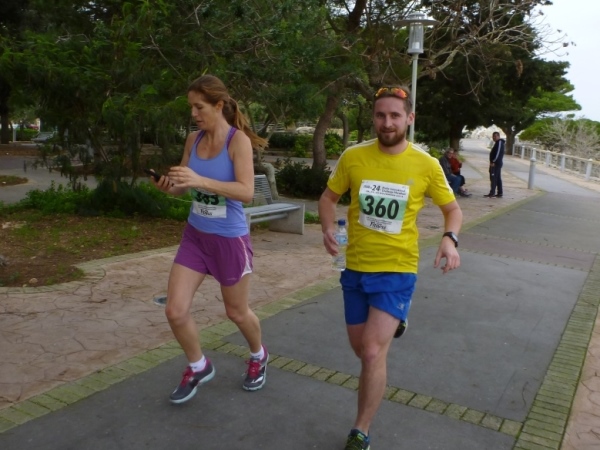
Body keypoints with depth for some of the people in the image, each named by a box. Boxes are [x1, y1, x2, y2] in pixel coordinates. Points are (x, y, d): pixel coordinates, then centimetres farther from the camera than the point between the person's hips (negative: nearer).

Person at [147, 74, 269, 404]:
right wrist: (169, 186, -15)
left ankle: (258, 356, 45)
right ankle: (198, 367, 27)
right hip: (195, 235, 5)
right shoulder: (194, 140, 1)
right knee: (175, 311, 0)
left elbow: (247, 192, -25)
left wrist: (201, 181, -36)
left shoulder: (238, 140, -15)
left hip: (230, 239, -5)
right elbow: (185, 184, 8)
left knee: (236, 312, 13)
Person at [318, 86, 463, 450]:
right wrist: (328, 229, -13)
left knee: (373, 353, -12)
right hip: (356, 268, 3)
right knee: (362, 348, 18)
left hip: (397, 271, -3)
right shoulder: (353, 157, -7)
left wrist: (450, 239, -17)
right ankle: (390, 324, 55)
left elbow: (453, 209, 4)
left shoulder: (426, 165, -9)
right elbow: (329, 197, 8)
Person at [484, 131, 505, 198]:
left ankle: (492, 193, -12)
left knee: (493, 178, -11)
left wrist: (493, 161, -23)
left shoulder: (499, 142, -12)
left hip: (496, 163, -11)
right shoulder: (498, 143, 19)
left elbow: (498, 153, -21)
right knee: (498, 178, 11)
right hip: (497, 163, 11)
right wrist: (493, 161, 15)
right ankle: (500, 193, 14)